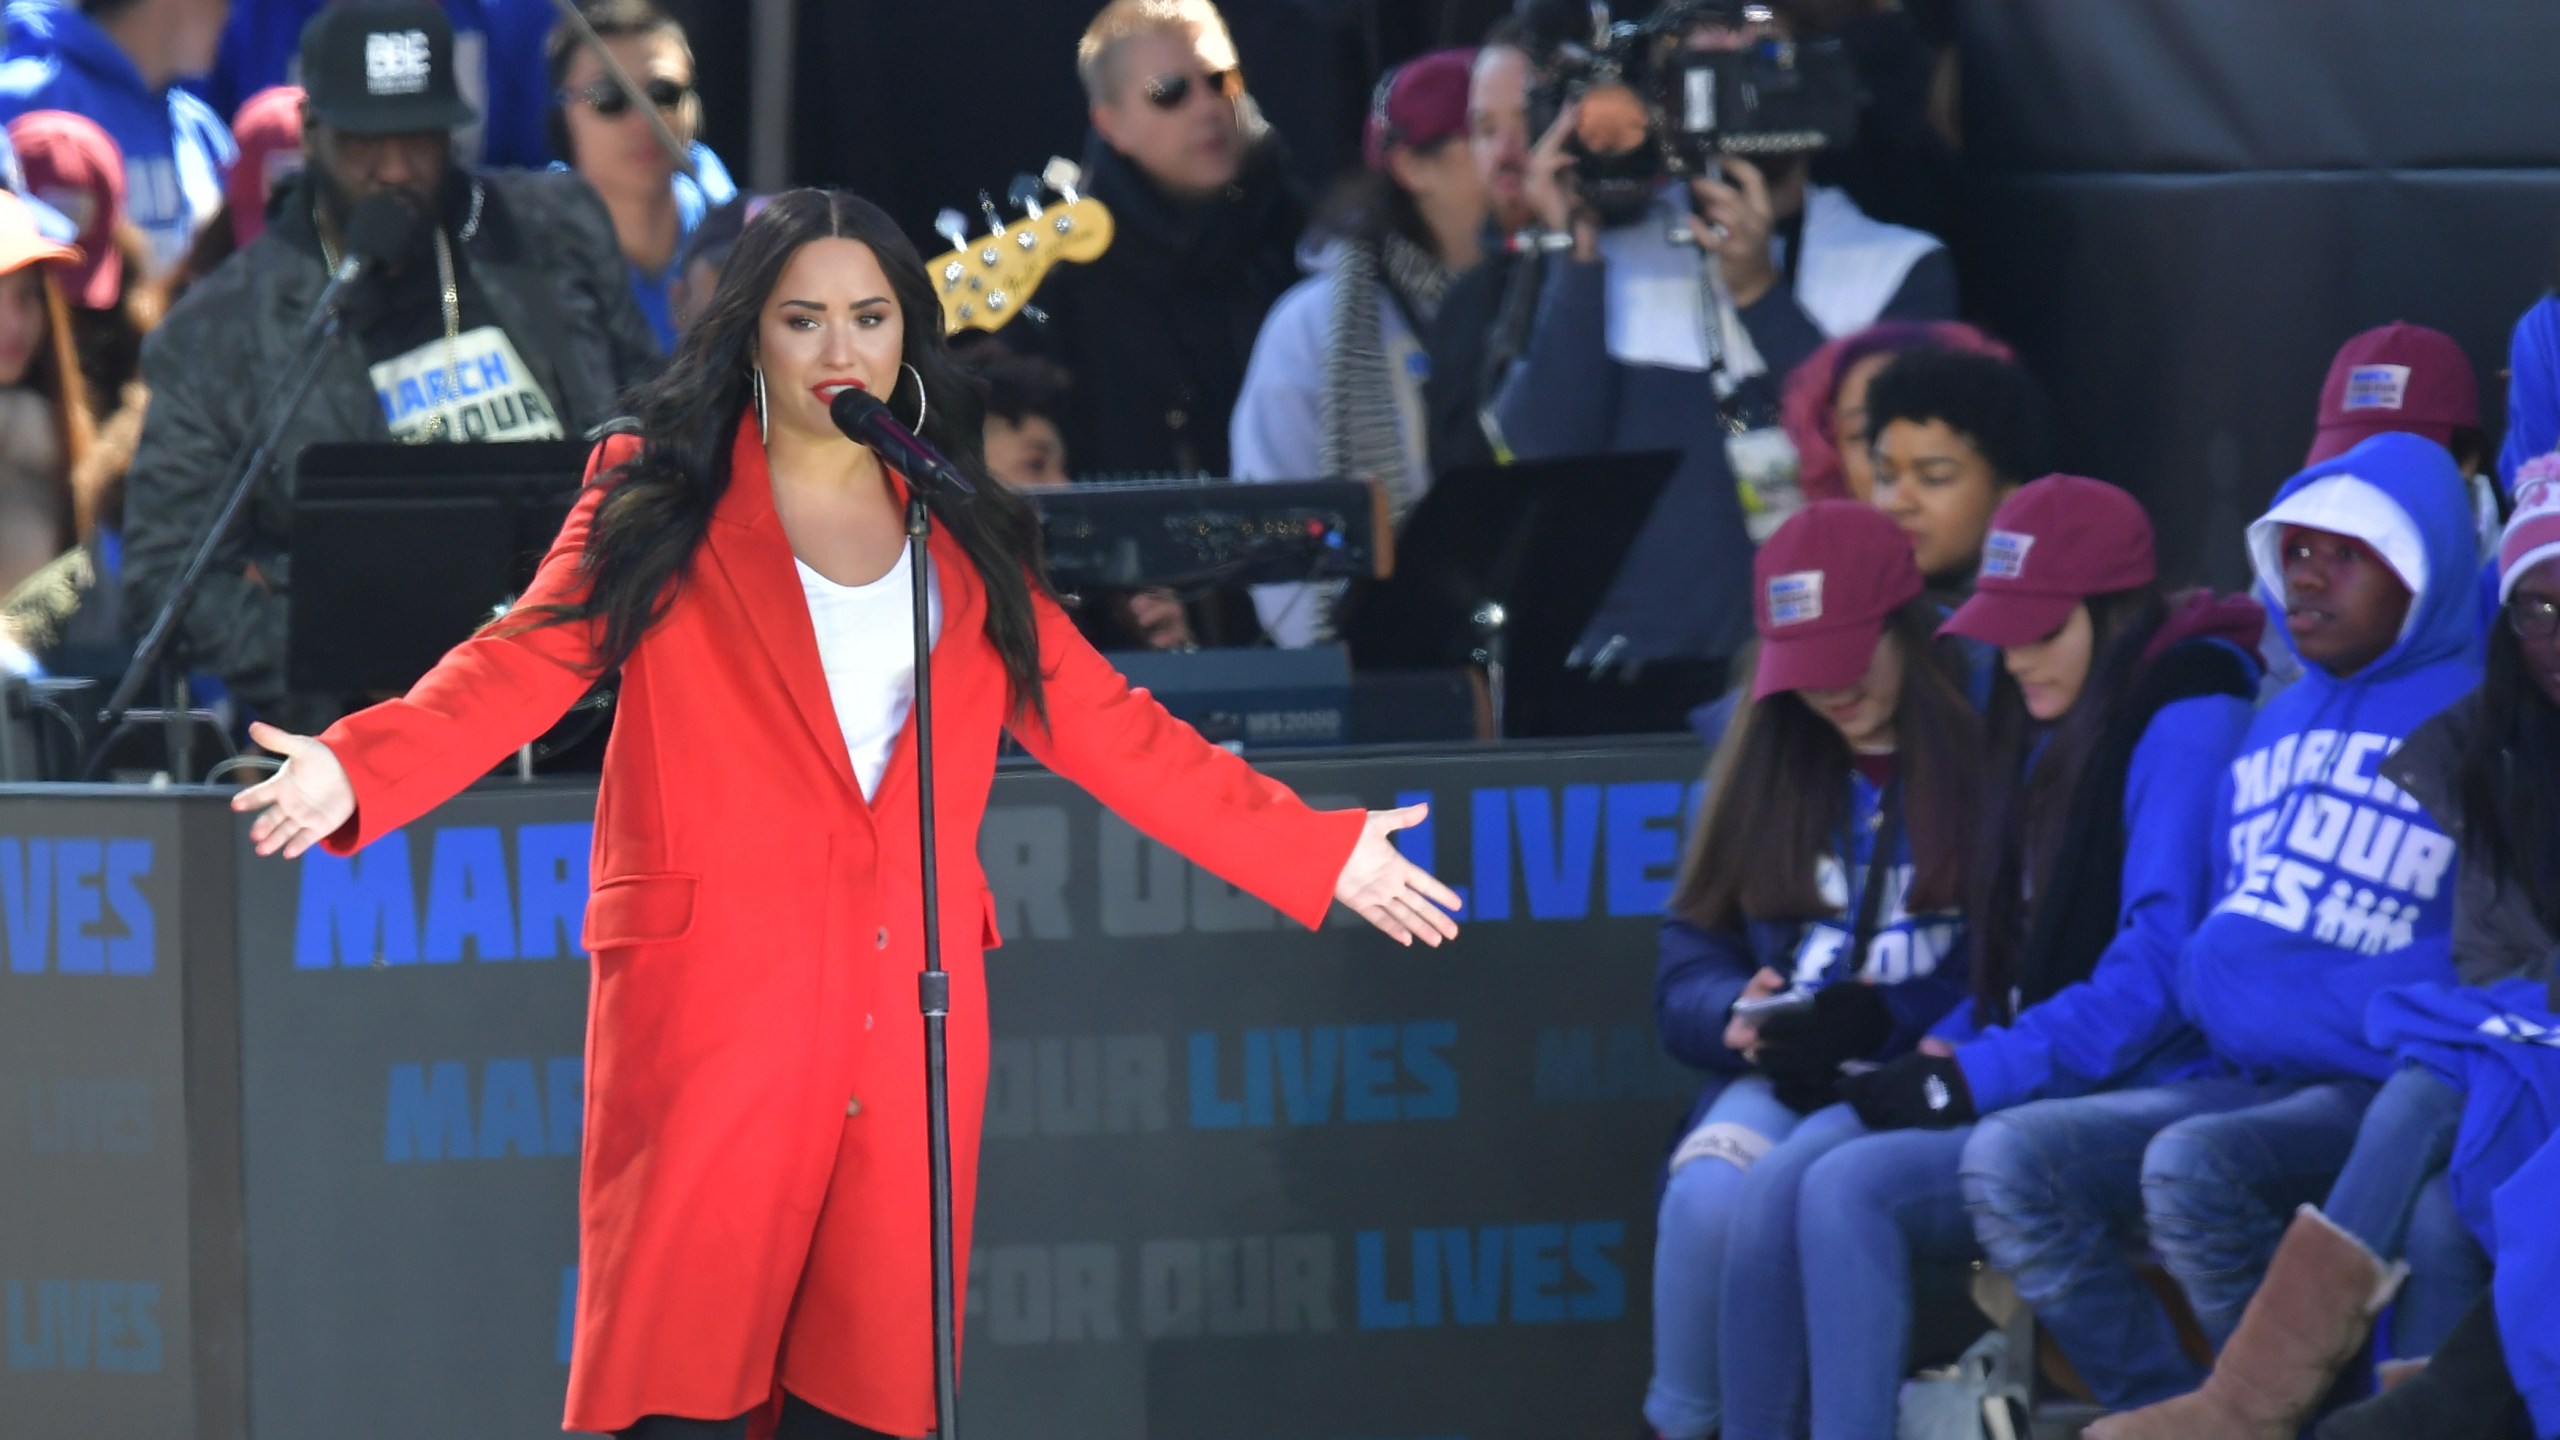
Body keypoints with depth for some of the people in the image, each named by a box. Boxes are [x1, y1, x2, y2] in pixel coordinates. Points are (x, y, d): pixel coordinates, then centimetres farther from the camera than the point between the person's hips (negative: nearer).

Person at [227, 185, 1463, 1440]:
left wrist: (1319, 855, 18)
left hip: (905, 1030, 4)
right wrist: (354, 769, -25)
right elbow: (520, 666, -6)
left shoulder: (965, 548, 18)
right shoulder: (657, 508, 6)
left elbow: (1107, 728, 20)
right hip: (712, 1017, -4)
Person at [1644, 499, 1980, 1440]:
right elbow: (1687, 968, 14)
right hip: (1785, 1081, 5)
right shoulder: (1768, 769, 17)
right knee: (1708, 1188, -30)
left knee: (1783, 1186, -34)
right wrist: (1739, 1013, -9)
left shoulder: (1984, 756, -2)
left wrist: (1888, 1021, -19)